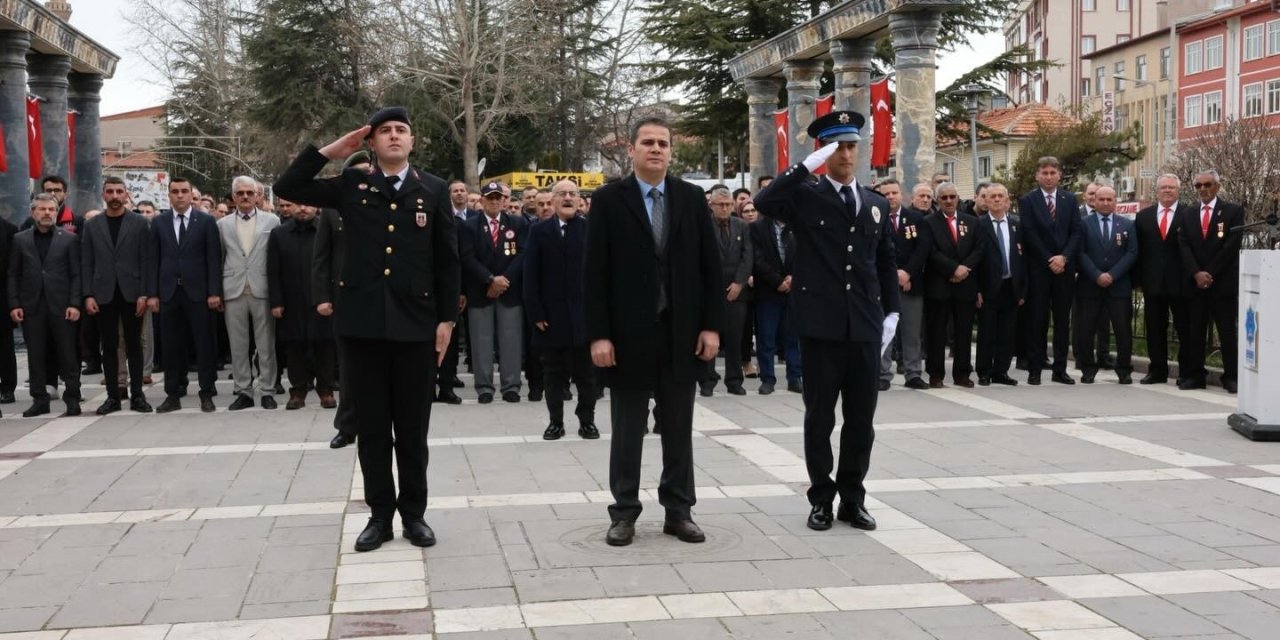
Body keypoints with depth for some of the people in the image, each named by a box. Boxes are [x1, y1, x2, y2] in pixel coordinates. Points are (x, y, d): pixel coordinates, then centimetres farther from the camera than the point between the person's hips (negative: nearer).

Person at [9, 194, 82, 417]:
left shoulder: (69, 239, 4)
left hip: (61, 306, -2)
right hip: (31, 306, 2)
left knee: (67, 354, 1)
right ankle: (40, 400, 11)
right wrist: (14, 304, -2)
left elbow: (76, 274, 0)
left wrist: (74, 304, -9)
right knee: (35, 355, 5)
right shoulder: (20, 239, 9)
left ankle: (72, 399, 7)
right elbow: (13, 275, 7)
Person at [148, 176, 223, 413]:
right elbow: (153, 260, 7)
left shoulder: (206, 221, 2)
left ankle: (207, 394, 8)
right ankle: (173, 394, 12)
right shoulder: (158, 223, 9)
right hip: (168, 293, 2)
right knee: (171, 346, 5)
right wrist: (152, 294, 0)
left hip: (198, 292, -2)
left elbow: (214, 259, -1)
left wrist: (214, 292, -8)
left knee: (204, 344, 1)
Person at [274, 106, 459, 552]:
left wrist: (447, 318, 0)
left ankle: (413, 513, 19)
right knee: (372, 427, 7)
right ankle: (380, 513, 18)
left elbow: (447, 260, 5)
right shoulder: (352, 185, 7)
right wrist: (331, 150, -2)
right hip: (362, 322, 1)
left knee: (412, 427, 7)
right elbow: (287, 188, 2)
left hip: (416, 323, -1)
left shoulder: (433, 190, 6)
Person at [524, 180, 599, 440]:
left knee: (585, 372, 6)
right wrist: (535, 312, -6)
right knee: (553, 372, 7)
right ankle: (556, 421, 15)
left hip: (584, 313, -1)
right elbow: (530, 275, 1)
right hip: (550, 315, 1)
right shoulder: (539, 231, 5)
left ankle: (587, 420, 15)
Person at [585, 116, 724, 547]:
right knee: (627, 429, 7)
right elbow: (596, 273, -6)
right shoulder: (608, 200, -2)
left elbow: (710, 265, 5)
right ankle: (624, 512, 16)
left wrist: (712, 325, -2)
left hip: (681, 331, 2)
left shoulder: (692, 198, 5)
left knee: (679, 427, 10)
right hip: (629, 333, -2)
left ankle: (679, 511, 19)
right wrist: (598, 334, -11)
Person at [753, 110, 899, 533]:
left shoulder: (877, 204, 13)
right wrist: (808, 164, -20)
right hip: (821, 327, -3)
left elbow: (886, 264, 17)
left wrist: (891, 313, 9)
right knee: (820, 417, 5)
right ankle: (821, 499, 15)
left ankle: (852, 498, 19)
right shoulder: (805, 199, 0)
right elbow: (764, 202, -21)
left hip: (866, 328, 3)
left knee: (861, 419, 7)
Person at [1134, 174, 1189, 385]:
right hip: (1153, 281, 3)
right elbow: (1138, 250, 8)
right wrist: (1139, 278, 2)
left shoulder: (1190, 214, -1)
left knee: (1184, 328, 3)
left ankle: (1187, 372, 10)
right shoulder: (1143, 216, 10)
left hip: (1180, 282, -3)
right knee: (1155, 328, 8)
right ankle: (1157, 370, 16)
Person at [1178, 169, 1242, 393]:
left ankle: (1231, 377, 3)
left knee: (1227, 332, -1)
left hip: (1224, 282, -3)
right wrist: (1196, 273, -11)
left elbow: (1232, 246, -7)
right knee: (1194, 331, 4)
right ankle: (1194, 376, 8)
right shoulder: (1188, 214, 12)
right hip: (1195, 282, 4)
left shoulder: (1233, 211, 1)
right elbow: (1184, 246, 3)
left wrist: (1210, 274, -12)